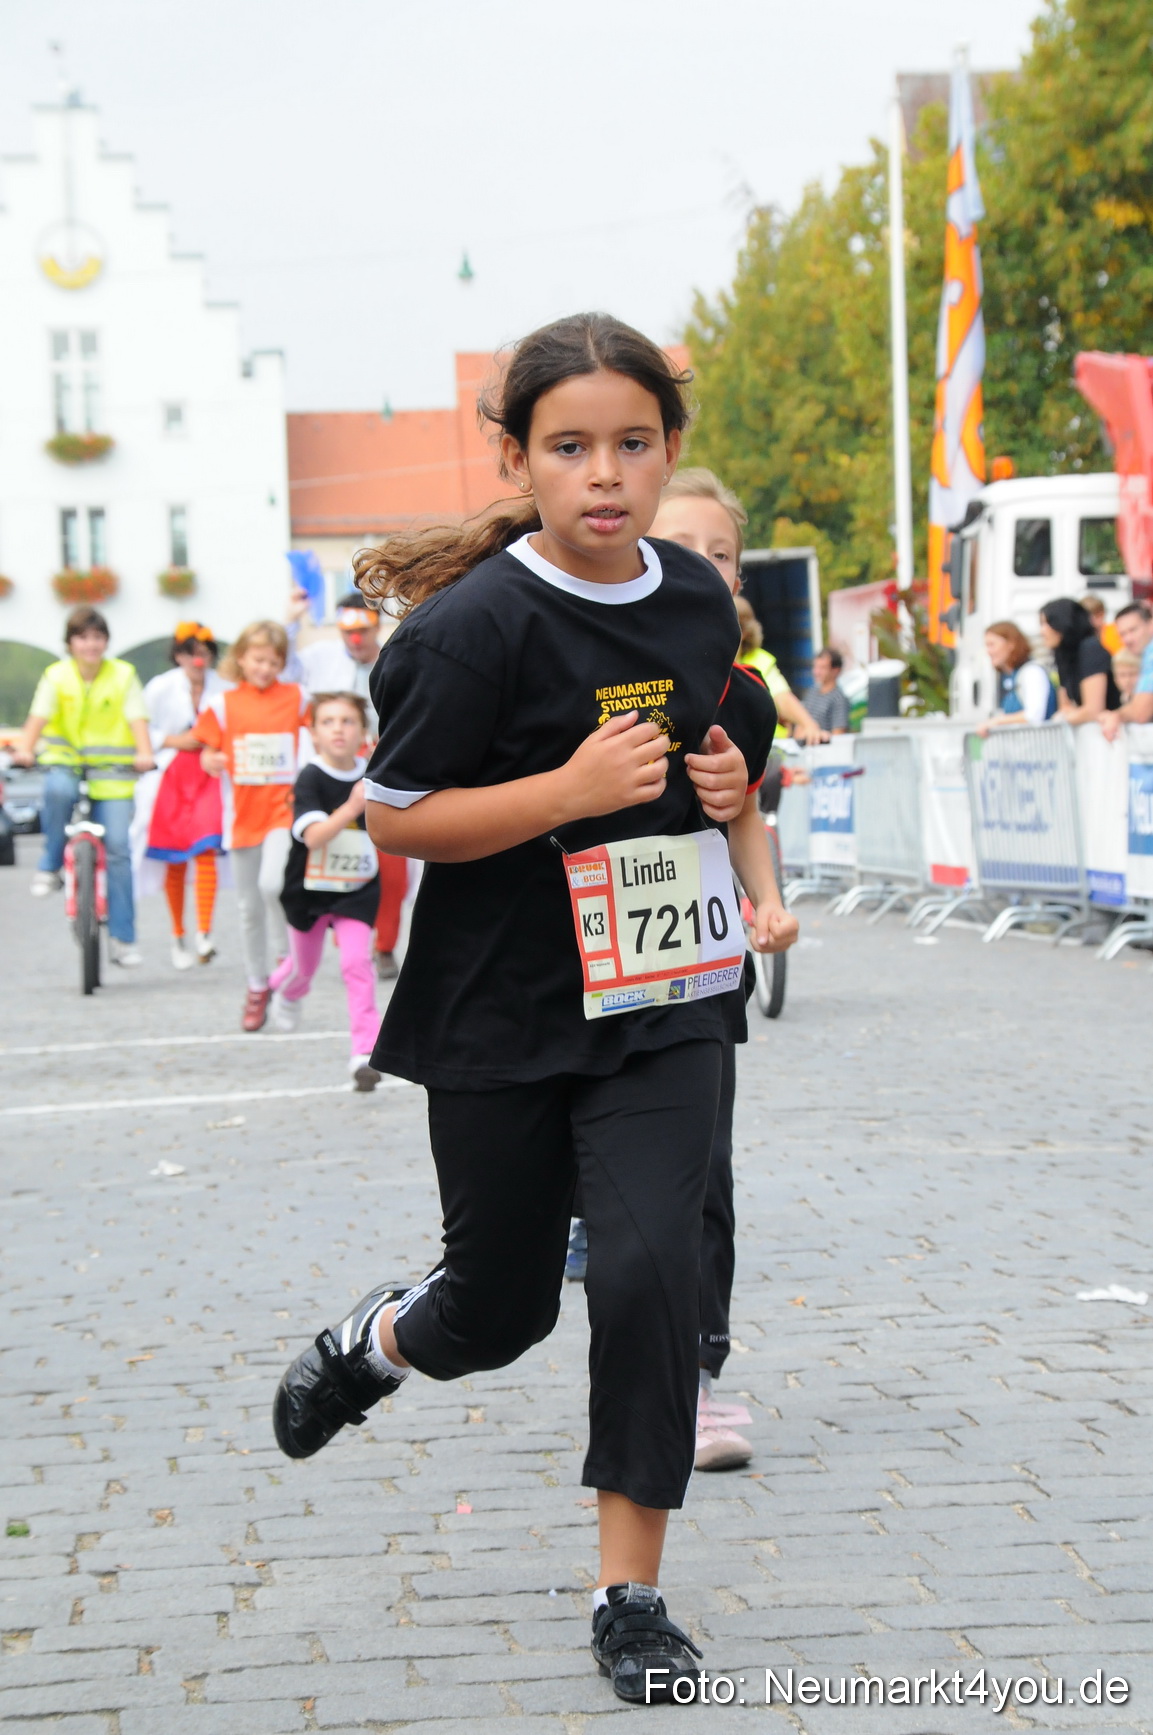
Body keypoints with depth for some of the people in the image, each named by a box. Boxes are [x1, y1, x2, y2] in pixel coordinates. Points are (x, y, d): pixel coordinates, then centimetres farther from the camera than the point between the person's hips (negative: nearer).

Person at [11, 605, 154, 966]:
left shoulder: (123, 675, 0)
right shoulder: (57, 675, 0)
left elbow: (137, 719, -10)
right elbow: (39, 716, -13)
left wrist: (144, 753, -30)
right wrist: (25, 749, -33)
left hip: (111, 773, 0)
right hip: (65, 763, 0)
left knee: (117, 848, -9)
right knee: (57, 791, -36)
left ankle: (122, 938, 0)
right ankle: (51, 866, -11)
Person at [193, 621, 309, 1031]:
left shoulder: (296, 697, 1)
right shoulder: (224, 704, 3)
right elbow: (207, 754, 8)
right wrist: (212, 761, -15)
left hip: (283, 808, -2)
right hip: (243, 812, 2)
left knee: (271, 883, -26)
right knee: (249, 907, 9)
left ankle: (284, 956, -2)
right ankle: (257, 987, 22)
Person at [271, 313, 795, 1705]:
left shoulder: (699, 600, 2)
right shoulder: (478, 625, -17)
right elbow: (396, 818, -14)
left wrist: (721, 784, -1)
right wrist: (570, 788, -25)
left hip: (660, 1003, 3)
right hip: (500, 1015, -3)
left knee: (649, 1265, -14)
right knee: (499, 1309, 11)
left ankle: (630, 1592, 2)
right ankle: (373, 1342, 49)